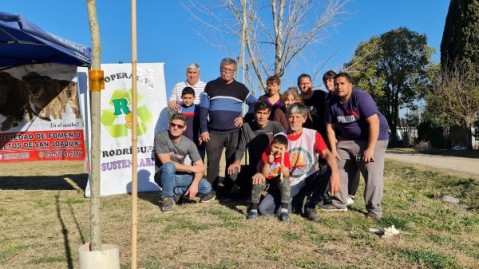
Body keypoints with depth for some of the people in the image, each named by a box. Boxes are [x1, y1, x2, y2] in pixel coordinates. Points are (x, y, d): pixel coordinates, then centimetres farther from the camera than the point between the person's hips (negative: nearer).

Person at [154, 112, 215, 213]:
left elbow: (200, 166, -10)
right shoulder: (161, 137, -18)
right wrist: (191, 168, -17)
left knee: (206, 187, -16)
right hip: (164, 176, -3)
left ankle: (176, 192, 4)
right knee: (169, 166, -37)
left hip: (179, 176, 4)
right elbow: (167, 163, -23)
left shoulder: (189, 144, -10)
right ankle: (167, 198, -17)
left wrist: (195, 184, -29)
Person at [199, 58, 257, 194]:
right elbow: (203, 109, 2)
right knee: (212, 162, 1)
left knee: (232, 163, 4)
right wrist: (204, 129, -5)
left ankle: (229, 191, 13)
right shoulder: (211, 86, 7)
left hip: (234, 132, 1)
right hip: (214, 132, 0)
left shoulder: (240, 87, 9)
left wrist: (245, 118, -1)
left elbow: (254, 103, 14)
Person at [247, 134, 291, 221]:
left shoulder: (285, 155, -14)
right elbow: (265, 174, -24)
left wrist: (284, 171, -42)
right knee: (258, 182, -31)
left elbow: (287, 175, -17)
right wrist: (268, 162, -40)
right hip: (266, 180, 0)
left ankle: (284, 210, -26)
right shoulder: (266, 154, -18)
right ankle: (254, 210, -20)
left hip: (278, 180, 1)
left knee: (286, 182, -31)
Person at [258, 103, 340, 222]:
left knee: (328, 169, -31)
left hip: (308, 181, -1)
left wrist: (335, 173, -41)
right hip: (288, 185, 1)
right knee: (262, 208, -18)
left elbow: (327, 154, -21)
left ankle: (310, 207, -9)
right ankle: (295, 201, 13)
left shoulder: (313, 135, -6)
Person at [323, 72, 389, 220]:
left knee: (372, 174, -13)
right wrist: (333, 149, -4)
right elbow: (330, 126, 2)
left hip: (373, 138, -6)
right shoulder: (333, 102, -3)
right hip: (347, 140, 6)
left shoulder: (361, 97, -22)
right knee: (338, 169, 6)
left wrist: (370, 148, -28)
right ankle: (339, 202, 18)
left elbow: (374, 122, -27)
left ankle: (374, 209, -3)